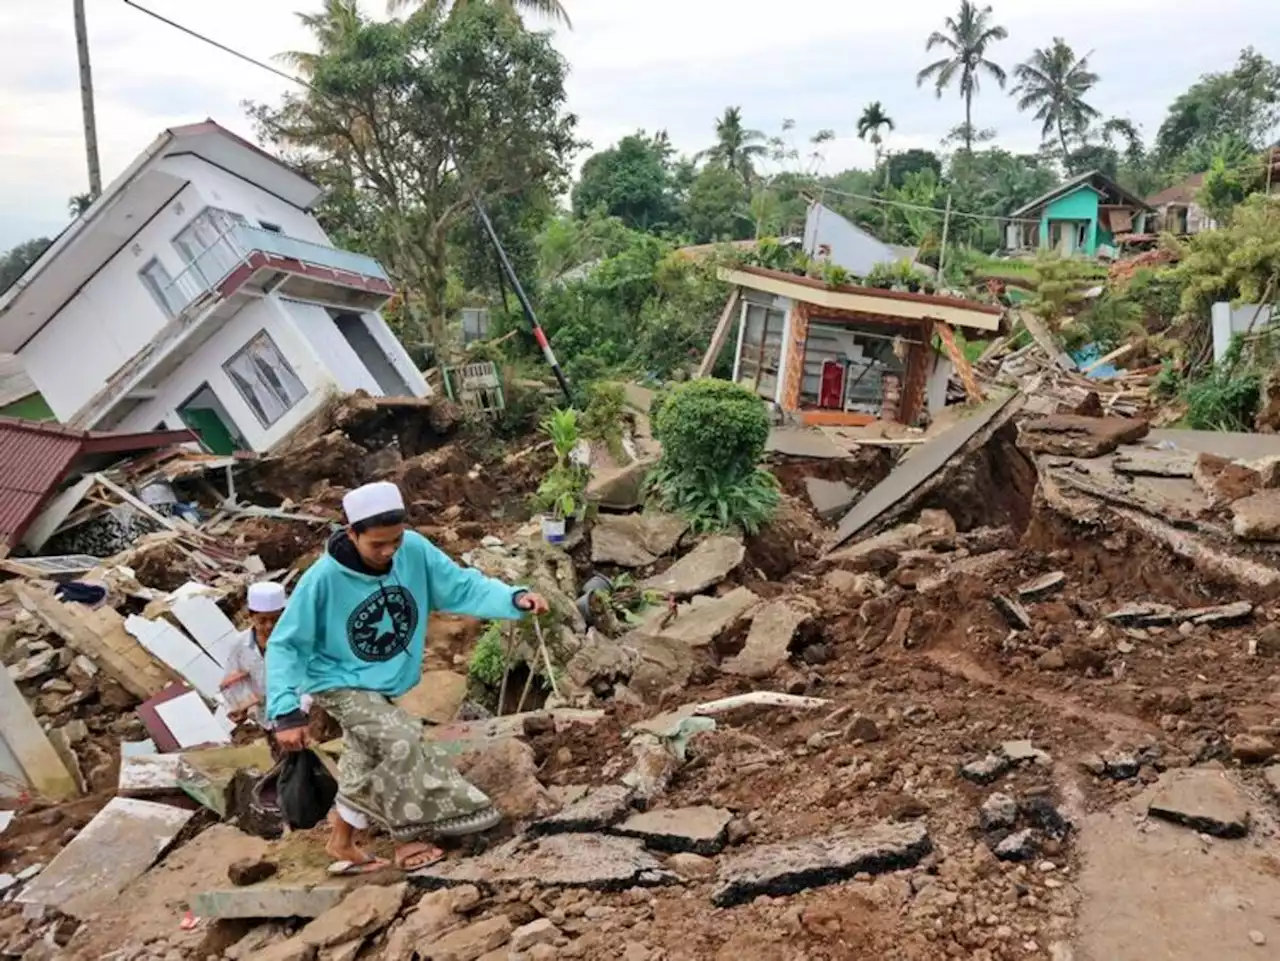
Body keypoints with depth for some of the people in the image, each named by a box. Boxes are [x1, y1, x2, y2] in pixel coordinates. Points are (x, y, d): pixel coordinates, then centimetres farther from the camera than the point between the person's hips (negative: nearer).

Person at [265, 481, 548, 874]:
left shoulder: (415, 550, -21)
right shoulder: (325, 577, -29)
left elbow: (463, 586, -16)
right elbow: (284, 644, -22)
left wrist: (514, 598, -34)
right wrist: (286, 711, -29)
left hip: (381, 686, 5)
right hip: (339, 684, -5)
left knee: (367, 768, 18)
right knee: (402, 742, -23)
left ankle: (342, 843, 40)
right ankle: (408, 838, -6)